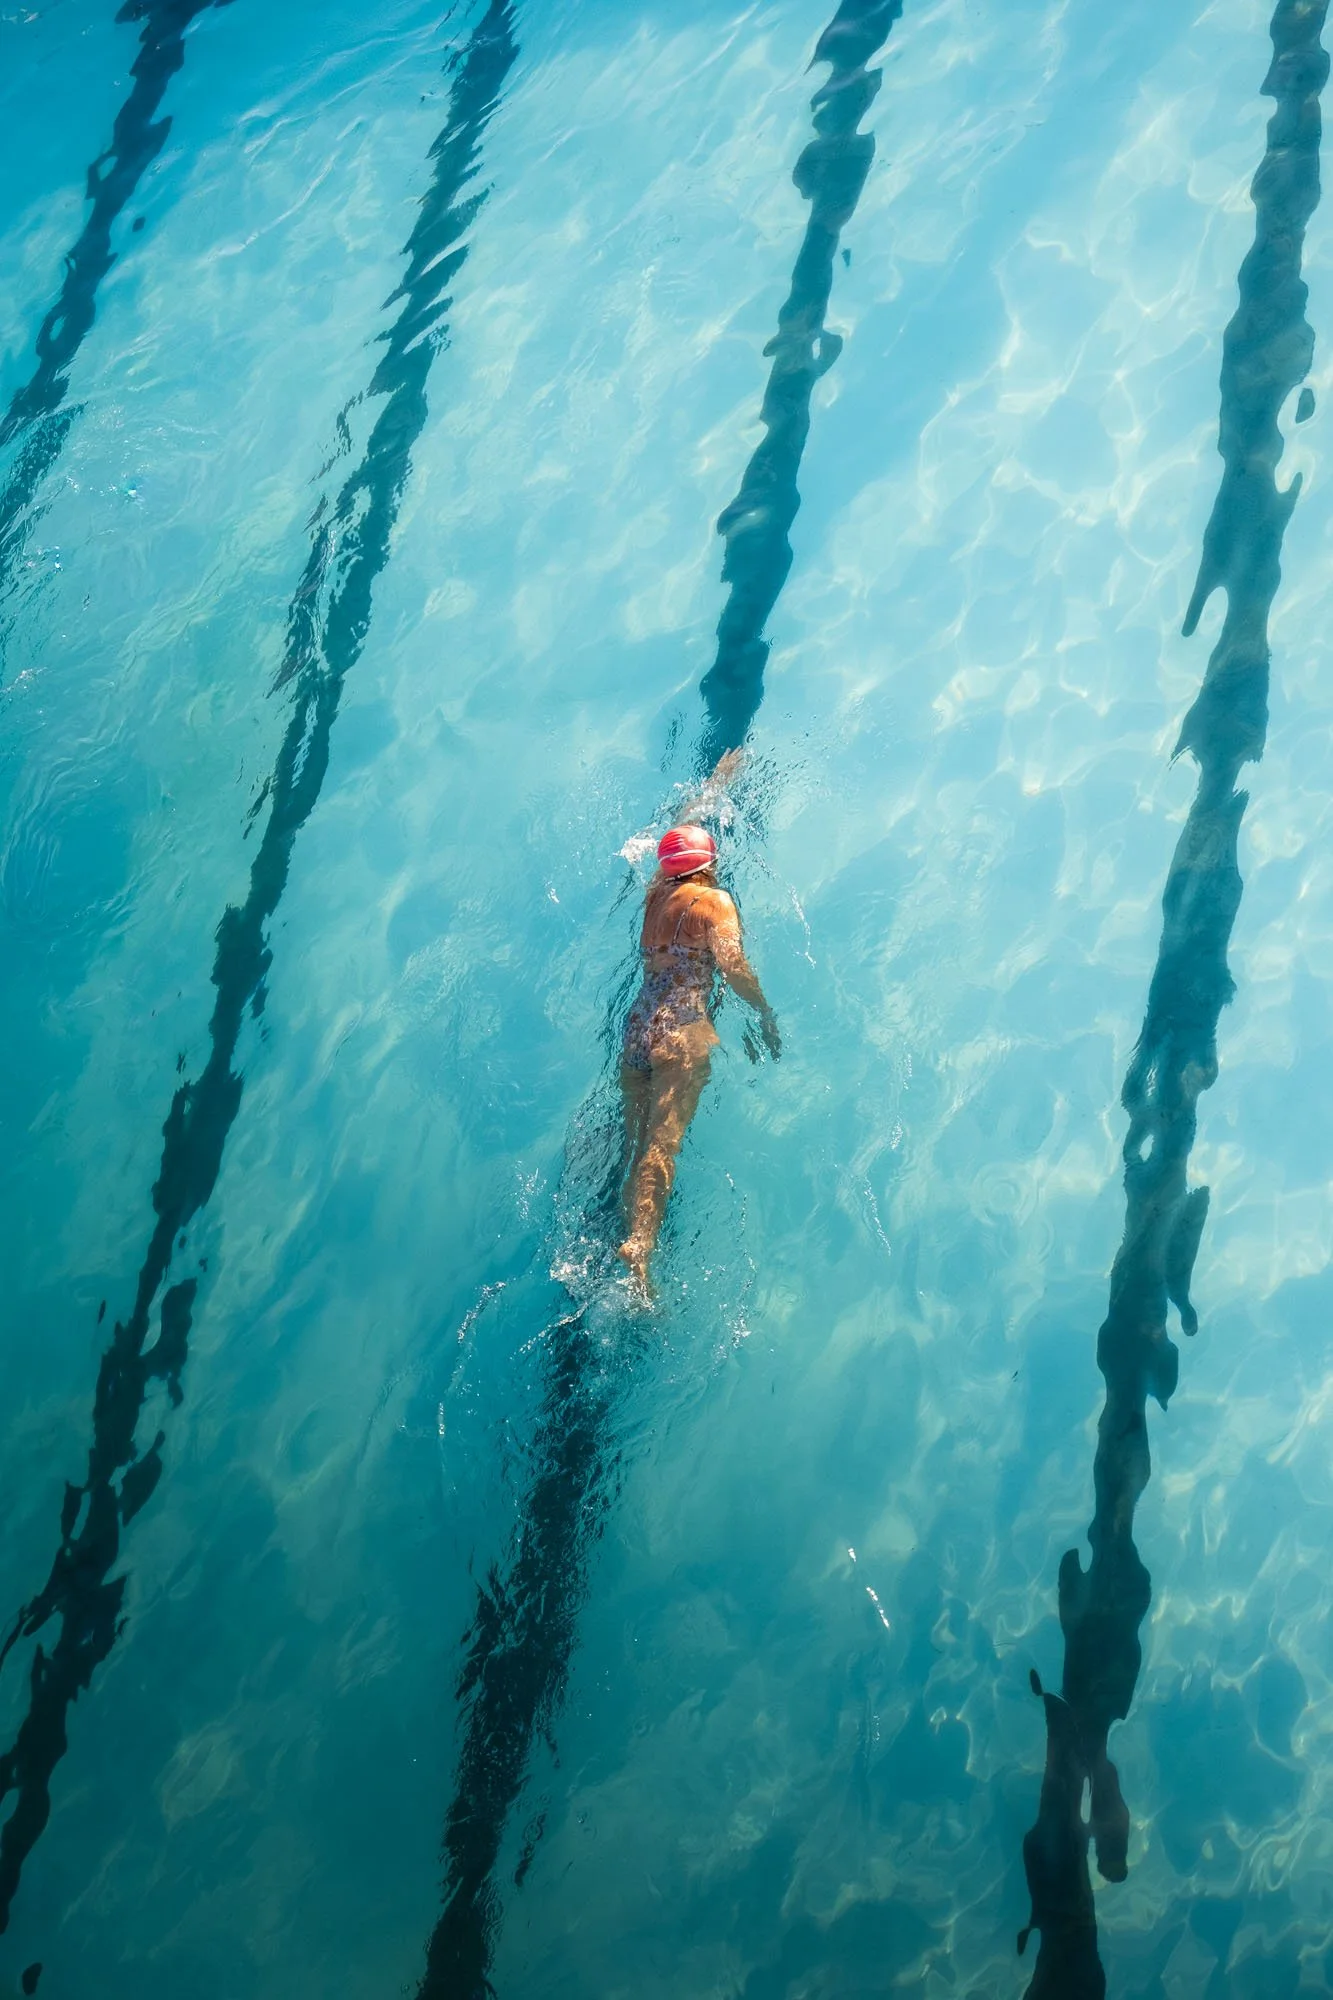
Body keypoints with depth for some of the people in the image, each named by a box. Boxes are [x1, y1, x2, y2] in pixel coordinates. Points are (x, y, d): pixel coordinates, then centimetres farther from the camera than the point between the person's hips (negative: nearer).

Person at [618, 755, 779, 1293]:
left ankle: (633, 1236, -11)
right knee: (663, 1144, -22)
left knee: (639, 1148, 0)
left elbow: (685, 827, 38)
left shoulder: (656, 891, 21)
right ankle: (640, 1242, -40)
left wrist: (719, 778, 52)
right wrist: (767, 1016, 2)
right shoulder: (714, 900, 3)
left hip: (637, 1026, 7)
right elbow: (732, 967, -11)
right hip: (683, 1027, -7)